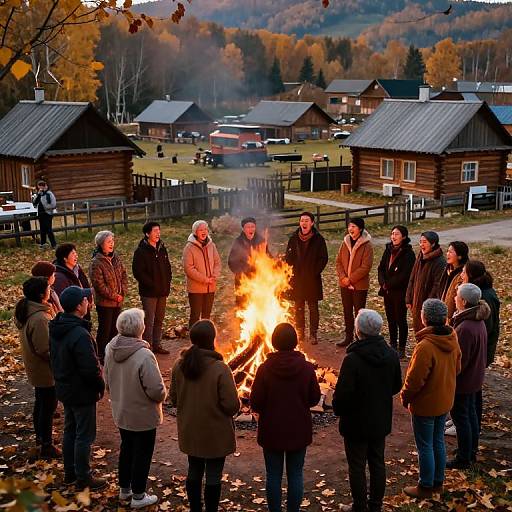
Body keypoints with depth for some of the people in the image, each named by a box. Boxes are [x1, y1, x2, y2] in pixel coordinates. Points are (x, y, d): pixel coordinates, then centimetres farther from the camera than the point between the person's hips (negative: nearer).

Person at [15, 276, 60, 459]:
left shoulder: (25, 310, -1)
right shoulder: (39, 318, -32)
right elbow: (45, 350, -28)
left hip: (34, 367, 10)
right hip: (45, 369, -10)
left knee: (41, 402, 25)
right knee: (48, 406, 5)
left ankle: (40, 437, 42)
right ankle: (46, 446, 18)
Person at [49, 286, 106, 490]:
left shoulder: (55, 328, -1)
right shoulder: (80, 335, -30)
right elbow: (91, 368, -27)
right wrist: (100, 386, -10)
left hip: (64, 389, 9)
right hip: (82, 392, -9)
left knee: (70, 431, 22)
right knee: (84, 436, 6)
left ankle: (70, 472, 34)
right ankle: (83, 478, 18)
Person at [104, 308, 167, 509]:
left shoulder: (110, 348, -10)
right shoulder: (144, 355, -32)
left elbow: (107, 380, 3)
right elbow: (156, 390, -28)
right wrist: (161, 396, -6)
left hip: (120, 412, 7)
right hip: (143, 415, -6)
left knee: (126, 447, 26)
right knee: (142, 454, 13)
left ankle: (124, 488, 42)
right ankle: (138, 496, 27)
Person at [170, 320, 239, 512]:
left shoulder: (180, 365, -8)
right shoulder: (220, 369, -24)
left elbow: (173, 399, 3)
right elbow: (232, 405, -23)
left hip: (190, 432, 5)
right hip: (215, 434, -5)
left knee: (194, 472, 21)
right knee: (213, 476, 10)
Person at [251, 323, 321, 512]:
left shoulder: (265, 368, -15)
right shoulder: (307, 368, -11)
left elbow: (255, 403, -12)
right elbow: (315, 398, -2)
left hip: (272, 431, -1)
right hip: (298, 431, 1)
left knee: (274, 475, 11)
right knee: (296, 474, 13)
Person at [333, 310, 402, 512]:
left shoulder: (352, 359, -28)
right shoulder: (391, 355, -7)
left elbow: (343, 393, -24)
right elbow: (396, 386, 4)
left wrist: (338, 410, -5)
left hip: (356, 423, -6)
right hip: (381, 421, 6)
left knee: (357, 467, 10)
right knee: (378, 463, 19)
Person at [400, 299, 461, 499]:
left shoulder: (425, 346, -30)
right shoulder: (452, 339, -6)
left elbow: (415, 379, -23)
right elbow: (456, 368, 8)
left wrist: (405, 396, -5)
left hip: (425, 405, -7)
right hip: (445, 401, 7)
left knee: (425, 446, 8)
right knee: (438, 442, 21)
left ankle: (425, 487, 21)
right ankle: (438, 482, 34)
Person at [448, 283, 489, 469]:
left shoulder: (465, 328, -30)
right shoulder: (478, 322, 0)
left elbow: (459, 360, -25)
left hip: (462, 380, -9)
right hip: (474, 378, 9)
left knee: (460, 417, 5)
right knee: (470, 412, 22)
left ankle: (463, 459, 18)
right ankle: (471, 451, 38)